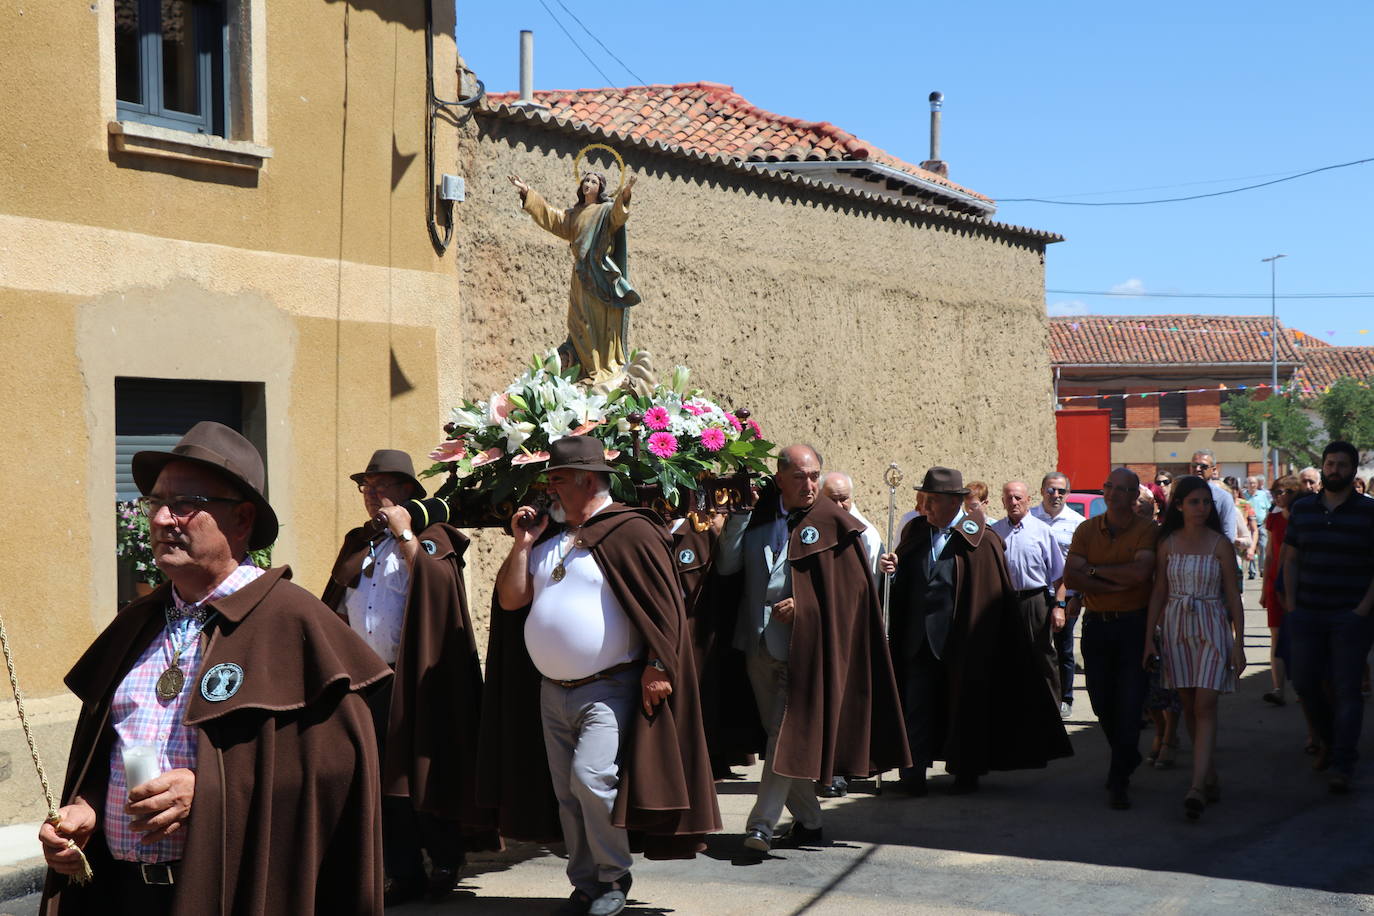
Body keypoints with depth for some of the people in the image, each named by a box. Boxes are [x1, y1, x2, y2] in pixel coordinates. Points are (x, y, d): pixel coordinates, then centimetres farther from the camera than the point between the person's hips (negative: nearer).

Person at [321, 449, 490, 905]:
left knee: (424, 770, -2)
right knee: (382, 779, 4)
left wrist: (404, 533, -13)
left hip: (416, 678, -5)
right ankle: (404, 873, 10)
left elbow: (436, 585, -19)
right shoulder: (356, 545, 17)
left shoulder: (430, 538, 1)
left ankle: (445, 863, 12)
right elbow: (338, 609, 22)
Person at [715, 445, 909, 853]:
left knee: (786, 735, -8)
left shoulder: (832, 523, -4)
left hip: (800, 646, -5)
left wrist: (803, 607, -13)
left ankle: (762, 825, -4)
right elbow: (726, 566, -1)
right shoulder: (757, 516, 7)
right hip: (758, 645, 5)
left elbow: (851, 590, -3)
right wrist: (740, 514, -8)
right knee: (778, 734, 12)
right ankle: (808, 820, 25)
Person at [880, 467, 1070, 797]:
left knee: (965, 706, 8)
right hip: (919, 640, 4)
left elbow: (999, 596, -7)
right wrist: (891, 568, -9)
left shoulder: (981, 541, -6)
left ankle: (966, 773, 21)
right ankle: (914, 773, 3)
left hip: (961, 642, -4)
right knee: (917, 708, -1)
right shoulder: (915, 531, 8)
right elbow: (901, 581, 15)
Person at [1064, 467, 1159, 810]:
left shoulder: (1146, 531, -4)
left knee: (1129, 704, -6)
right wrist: (1117, 584, -14)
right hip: (1096, 624, 4)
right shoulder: (1086, 530, 7)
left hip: (1134, 624, -4)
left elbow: (1140, 571, -21)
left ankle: (1119, 780, 0)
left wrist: (1095, 569, -9)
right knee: (1102, 702, 9)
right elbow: (1071, 577, -4)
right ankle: (1127, 758, 34)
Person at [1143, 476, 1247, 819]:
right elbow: (1159, 592, 8)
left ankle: (1197, 787, -19)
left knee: (1205, 705, -12)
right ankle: (1211, 777, 20)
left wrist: (1239, 643, -3)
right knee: (1189, 705, 6)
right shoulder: (1167, 544, 5)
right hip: (1176, 627, 3)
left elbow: (1233, 595, 0)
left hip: (1212, 627, -3)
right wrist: (1149, 637, 4)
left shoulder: (1220, 544, -2)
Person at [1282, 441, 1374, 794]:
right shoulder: (1302, 509, 8)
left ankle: (1342, 766, 0)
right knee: (1305, 683, 7)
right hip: (1308, 615, 4)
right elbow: (1290, 559, 12)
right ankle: (1329, 741, 32)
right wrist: (1291, 605, 4)